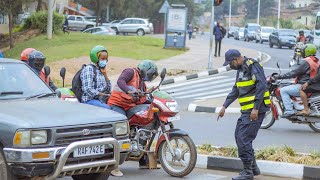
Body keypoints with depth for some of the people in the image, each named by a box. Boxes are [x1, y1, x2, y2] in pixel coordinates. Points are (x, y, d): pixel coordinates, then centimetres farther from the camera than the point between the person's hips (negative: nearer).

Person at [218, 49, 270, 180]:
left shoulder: (253, 66, -14)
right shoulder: (241, 69, 17)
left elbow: (262, 86, -22)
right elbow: (235, 90, 26)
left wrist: (256, 108, -25)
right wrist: (224, 106, 24)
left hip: (255, 111, -10)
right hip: (246, 111, 10)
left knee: (244, 139, -10)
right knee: (239, 136, 13)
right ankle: (253, 168, 21)